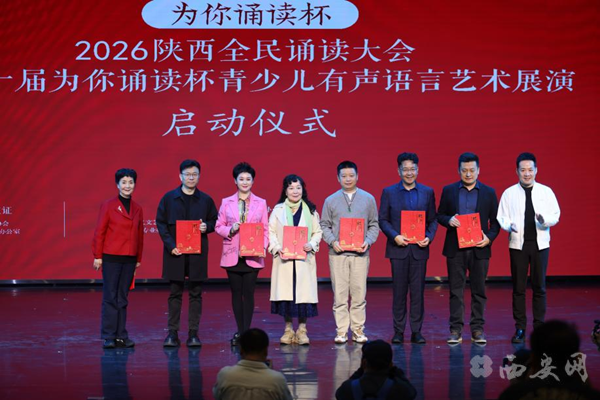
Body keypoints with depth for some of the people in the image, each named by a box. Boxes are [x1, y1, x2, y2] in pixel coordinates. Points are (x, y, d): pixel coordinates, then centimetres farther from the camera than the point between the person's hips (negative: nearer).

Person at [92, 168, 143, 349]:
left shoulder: (137, 209, 10)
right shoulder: (108, 205, -3)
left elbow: (140, 235, 14)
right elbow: (99, 232, -3)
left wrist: (138, 259, 13)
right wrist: (97, 256, -7)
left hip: (129, 259, 4)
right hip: (111, 258, -4)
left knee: (122, 298, 7)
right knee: (110, 297, -3)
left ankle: (121, 336, 11)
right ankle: (108, 337, 0)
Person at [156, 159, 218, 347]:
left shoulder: (206, 200, 6)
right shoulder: (169, 198, 3)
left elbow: (215, 221, 13)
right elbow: (161, 222, 1)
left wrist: (207, 227, -10)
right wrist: (170, 245, -10)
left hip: (197, 253, 1)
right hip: (175, 253, -1)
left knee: (196, 294, 3)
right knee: (175, 294, 3)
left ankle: (193, 333, 7)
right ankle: (172, 333, 6)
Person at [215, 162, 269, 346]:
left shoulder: (261, 203, 6)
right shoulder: (226, 202, 7)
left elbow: (265, 229, 5)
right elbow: (219, 226, 6)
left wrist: (263, 247, -10)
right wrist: (231, 230, -13)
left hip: (252, 255, -1)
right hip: (232, 255, 1)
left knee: (248, 293, -2)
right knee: (236, 293, 6)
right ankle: (239, 331, 14)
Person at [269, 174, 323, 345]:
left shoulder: (310, 210, 8)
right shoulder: (278, 210, 7)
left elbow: (318, 232, 8)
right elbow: (271, 232, 4)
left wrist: (311, 245, -10)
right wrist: (277, 248, -11)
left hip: (304, 259, 0)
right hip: (284, 259, 0)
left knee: (304, 292, -3)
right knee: (285, 292, 0)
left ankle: (302, 330, 7)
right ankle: (288, 329, 10)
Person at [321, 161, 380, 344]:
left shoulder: (368, 199, 9)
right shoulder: (331, 200, 9)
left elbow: (374, 224, 9)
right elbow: (325, 225, 8)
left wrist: (368, 241, -7)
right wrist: (332, 241, -8)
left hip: (360, 253, 0)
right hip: (338, 253, 0)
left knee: (359, 294, -1)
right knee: (340, 294, -1)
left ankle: (358, 331, 7)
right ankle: (341, 332, 4)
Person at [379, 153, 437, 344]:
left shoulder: (427, 192, 8)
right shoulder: (389, 192, 4)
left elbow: (433, 220, 8)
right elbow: (383, 220, 2)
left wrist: (429, 237, -9)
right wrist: (395, 236, -12)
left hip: (419, 249, 1)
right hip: (398, 248, -1)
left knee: (418, 291, 2)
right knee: (399, 291, 2)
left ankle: (416, 331, 7)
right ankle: (398, 331, 9)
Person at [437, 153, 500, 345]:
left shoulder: (489, 193, 5)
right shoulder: (449, 191, 7)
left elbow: (495, 221, 6)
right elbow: (440, 215, 9)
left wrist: (489, 237, -10)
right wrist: (448, 220, -13)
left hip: (479, 248, 0)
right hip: (455, 248, 0)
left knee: (479, 291, 4)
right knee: (456, 291, 1)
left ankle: (477, 329, 10)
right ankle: (456, 330, 5)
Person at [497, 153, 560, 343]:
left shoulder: (546, 191, 4)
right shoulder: (509, 193, 3)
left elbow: (555, 216, 1)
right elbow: (501, 217, 2)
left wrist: (544, 220, -20)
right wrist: (509, 226, -19)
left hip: (540, 244, 0)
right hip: (517, 244, 0)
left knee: (539, 287, 4)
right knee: (518, 288, 3)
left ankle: (539, 326, 12)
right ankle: (520, 328, 9)